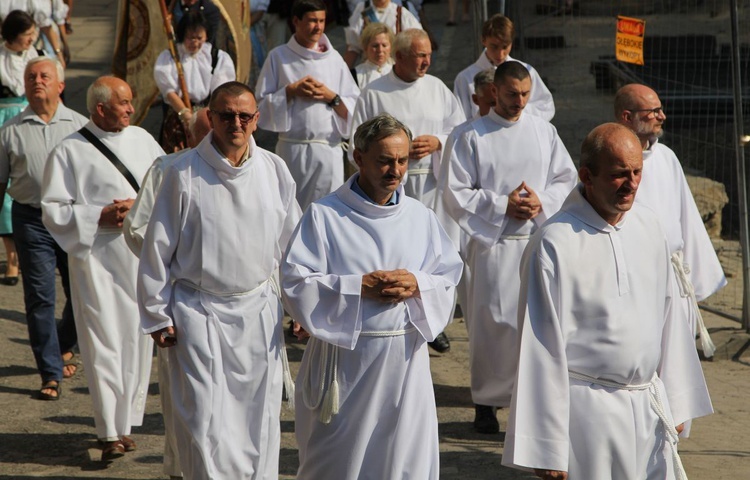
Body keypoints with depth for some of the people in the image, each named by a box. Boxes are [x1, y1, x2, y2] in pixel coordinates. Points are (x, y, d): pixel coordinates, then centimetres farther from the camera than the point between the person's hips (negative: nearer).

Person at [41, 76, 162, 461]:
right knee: (104, 341, -7)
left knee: (138, 338, 8)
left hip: (143, 254, 5)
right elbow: (53, 211, -5)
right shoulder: (70, 152, -4)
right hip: (99, 259, -5)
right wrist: (100, 217, -16)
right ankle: (110, 433, -4)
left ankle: (126, 423, 19)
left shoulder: (142, 140, 10)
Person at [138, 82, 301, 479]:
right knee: (205, 421, -5)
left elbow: (293, 244, 12)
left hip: (259, 311, 3)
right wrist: (158, 317, -1)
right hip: (199, 315, -3)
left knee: (260, 419, 8)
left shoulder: (274, 170, 2)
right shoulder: (184, 173, -8)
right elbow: (157, 249, -2)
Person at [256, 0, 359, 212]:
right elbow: (262, 104, 3)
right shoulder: (279, 57, 4)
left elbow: (355, 107, 7)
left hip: (329, 150, 1)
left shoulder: (334, 59, 7)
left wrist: (331, 97, -9)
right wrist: (291, 91, -10)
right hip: (291, 149, -1)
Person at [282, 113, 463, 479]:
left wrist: (417, 284, -12)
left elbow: (449, 277, 9)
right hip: (344, 356, -3)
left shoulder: (421, 217, 7)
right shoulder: (325, 215, -5)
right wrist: (359, 287, -17)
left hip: (406, 357, 3)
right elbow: (296, 283, -9)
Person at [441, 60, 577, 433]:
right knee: (490, 322, 1)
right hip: (492, 243, -2)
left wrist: (541, 202, -9)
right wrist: (503, 205, -12)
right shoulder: (472, 136, -2)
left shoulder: (544, 131, 7)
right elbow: (456, 194, -4)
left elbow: (566, 178, 10)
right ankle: (486, 401, 14)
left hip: (539, 240, 2)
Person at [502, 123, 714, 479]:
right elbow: (541, 347, -14)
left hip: (649, 405, 6)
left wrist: (674, 403, 14)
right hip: (586, 409, -6)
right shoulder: (554, 244, -15)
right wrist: (546, 448, -13)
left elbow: (667, 315, 13)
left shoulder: (647, 225, 5)